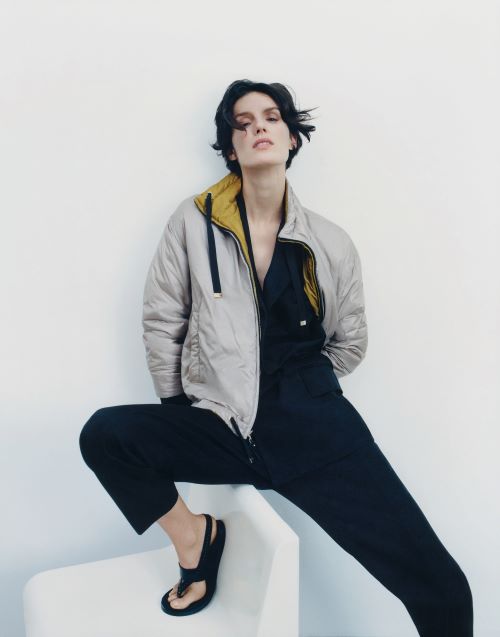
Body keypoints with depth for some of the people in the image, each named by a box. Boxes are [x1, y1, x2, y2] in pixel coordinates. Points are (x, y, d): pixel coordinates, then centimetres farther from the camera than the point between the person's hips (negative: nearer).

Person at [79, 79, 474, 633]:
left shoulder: (332, 244, 3)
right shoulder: (193, 220, 1)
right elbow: (161, 323, 5)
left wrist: (298, 399, 11)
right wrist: (183, 419, 6)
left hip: (314, 428, 0)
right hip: (220, 426, 1)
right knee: (104, 434, -24)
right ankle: (194, 535, 4)